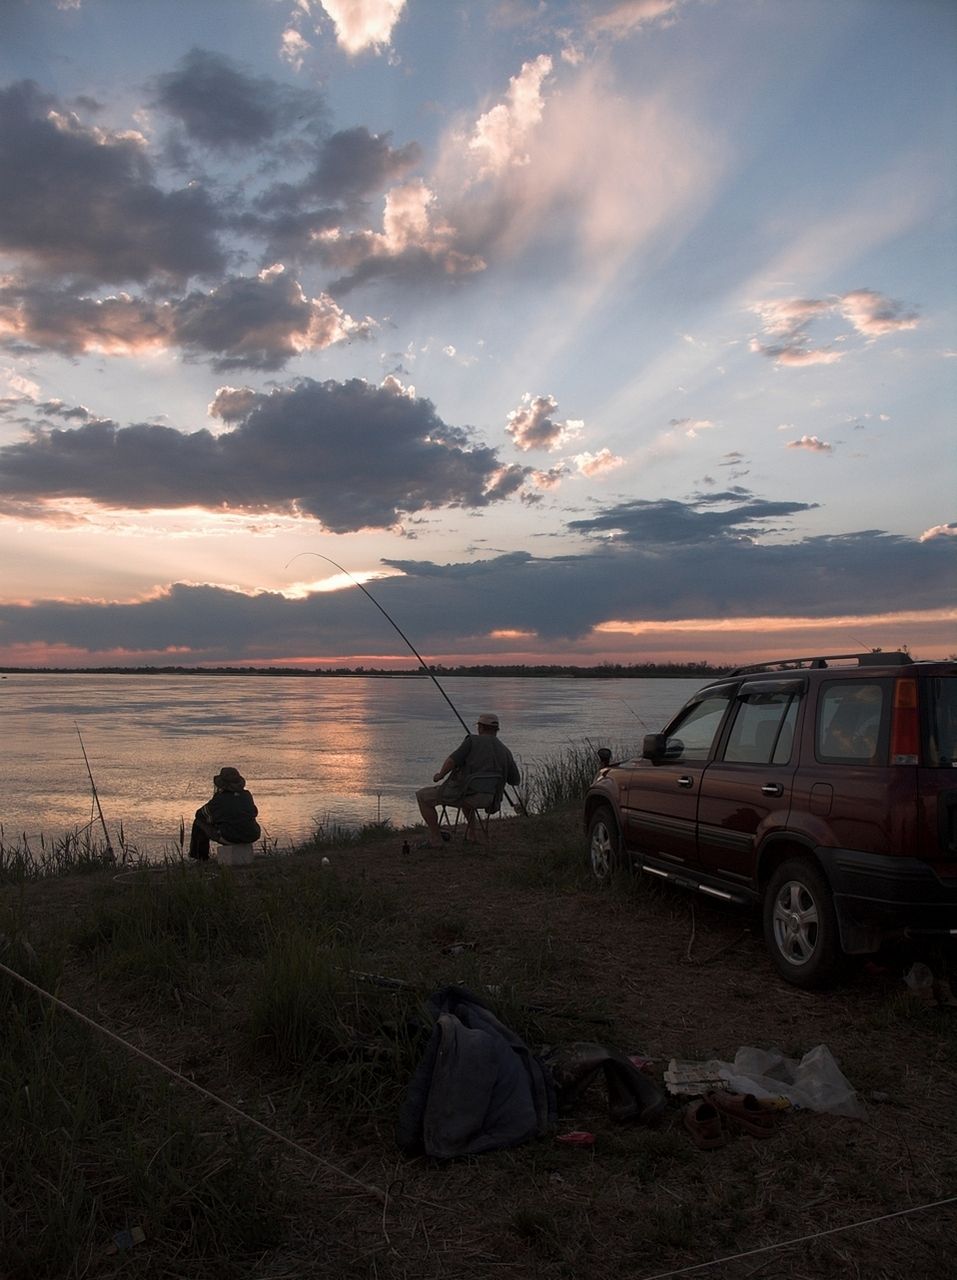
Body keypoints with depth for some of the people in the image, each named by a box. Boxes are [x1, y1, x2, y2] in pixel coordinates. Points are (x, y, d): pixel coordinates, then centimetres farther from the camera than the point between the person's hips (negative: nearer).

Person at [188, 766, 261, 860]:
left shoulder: (218, 800, -4)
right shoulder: (247, 796, 7)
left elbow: (199, 814, 12)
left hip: (229, 838, -4)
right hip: (251, 837, 4)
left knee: (199, 822, 16)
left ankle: (201, 858, 28)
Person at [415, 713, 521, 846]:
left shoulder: (473, 740, -11)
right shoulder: (505, 752, 3)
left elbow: (451, 761, -19)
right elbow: (516, 780, 10)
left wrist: (440, 775, 1)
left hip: (460, 793, -6)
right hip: (485, 798, 6)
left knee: (422, 796, 14)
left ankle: (435, 838, 9)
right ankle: (470, 833, 32)